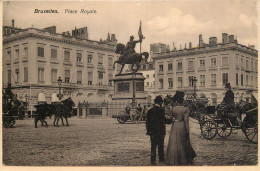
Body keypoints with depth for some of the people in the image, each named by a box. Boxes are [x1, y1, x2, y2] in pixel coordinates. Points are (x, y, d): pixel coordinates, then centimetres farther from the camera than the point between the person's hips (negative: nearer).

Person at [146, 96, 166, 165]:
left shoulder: (150, 111, 4)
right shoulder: (161, 110, -12)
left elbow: (147, 122, 7)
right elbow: (163, 121, -13)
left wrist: (148, 130, 13)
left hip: (152, 131, 4)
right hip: (160, 131, -4)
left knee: (153, 146, 9)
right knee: (161, 146, 9)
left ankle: (153, 161, 9)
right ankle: (161, 159, 18)